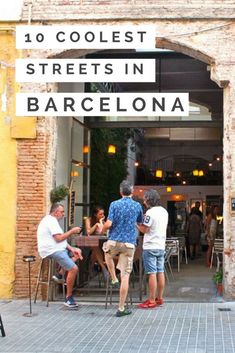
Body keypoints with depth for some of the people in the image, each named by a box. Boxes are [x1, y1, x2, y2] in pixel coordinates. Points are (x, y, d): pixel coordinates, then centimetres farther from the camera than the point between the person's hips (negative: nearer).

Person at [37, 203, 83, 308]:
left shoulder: (50, 220, 21)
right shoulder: (51, 221, -13)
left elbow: (61, 240, 19)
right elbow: (59, 238, -22)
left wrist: (71, 249, 8)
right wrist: (71, 231, -9)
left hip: (57, 249, 11)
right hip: (52, 251, -11)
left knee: (78, 251, 17)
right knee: (74, 269, -19)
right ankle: (68, 298, -13)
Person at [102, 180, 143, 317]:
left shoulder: (114, 204, -4)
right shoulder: (137, 206, 3)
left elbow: (108, 224, -12)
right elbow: (140, 222, 20)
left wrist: (102, 230, 8)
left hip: (114, 241, 0)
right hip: (129, 243, 0)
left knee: (108, 256, 36)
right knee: (125, 276, 1)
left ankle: (114, 280, 26)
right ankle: (121, 308, 3)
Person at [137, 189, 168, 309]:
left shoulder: (150, 212, -15)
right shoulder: (164, 211, 10)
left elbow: (144, 229, -15)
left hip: (150, 247, -8)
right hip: (161, 246, 8)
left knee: (152, 274, -6)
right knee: (160, 272, 11)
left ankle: (151, 301, -3)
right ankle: (159, 298, 18)